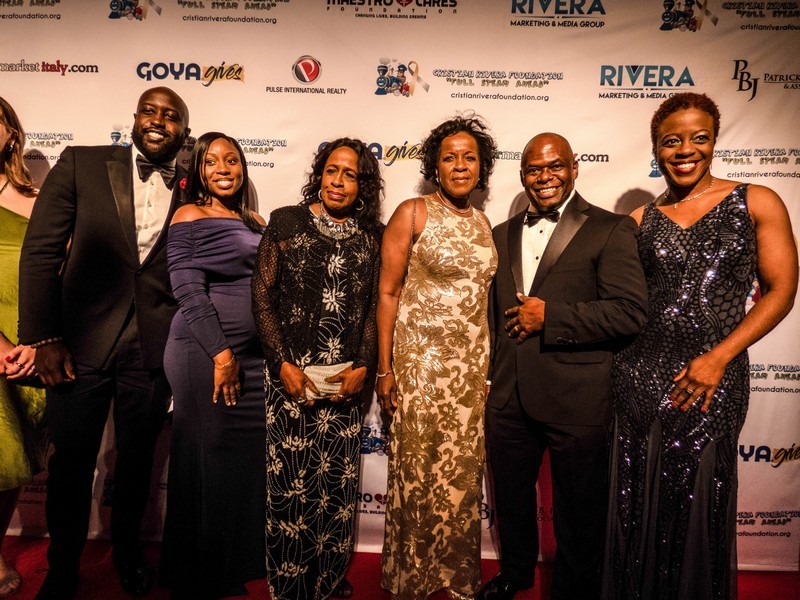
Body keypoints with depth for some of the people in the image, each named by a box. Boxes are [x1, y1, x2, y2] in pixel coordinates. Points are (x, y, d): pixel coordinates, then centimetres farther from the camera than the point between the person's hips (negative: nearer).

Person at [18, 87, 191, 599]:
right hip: (81, 342, 0)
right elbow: (40, 250, -3)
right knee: (71, 462, 12)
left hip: (153, 349, 1)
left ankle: (127, 551, 42)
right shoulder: (82, 164, 0)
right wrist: (44, 338, -8)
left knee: (138, 460, 16)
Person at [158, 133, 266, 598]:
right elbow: (189, 292, -11)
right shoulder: (190, 217, -2)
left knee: (251, 459, 9)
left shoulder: (256, 223, 16)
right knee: (209, 460, 5)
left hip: (256, 356, 6)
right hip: (206, 355, -6)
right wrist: (222, 353, -15)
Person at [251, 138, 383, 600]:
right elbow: (263, 297, -1)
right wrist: (283, 364, -8)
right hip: (292, 375, -2)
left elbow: (376, 307, 5)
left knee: (340, 483, 10)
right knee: (291, 483, 4)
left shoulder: (372, 236, 6)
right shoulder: (286, 222, 1)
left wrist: (363, 367, -6)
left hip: (348, 379, 2)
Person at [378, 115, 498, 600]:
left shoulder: (483, 223, 11)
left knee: (464, 471, 11)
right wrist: (385, 369, -10)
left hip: (472, 363, 5)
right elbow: (389, 292, -6)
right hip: (421, 358, -5)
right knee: (417, 470, 5)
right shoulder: (413, 214, -5)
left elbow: (481, 293, 15)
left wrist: (488, 364, 11)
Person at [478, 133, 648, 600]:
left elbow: (631, 314, -16)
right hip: (509, 397, 6)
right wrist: (492, 372, 13)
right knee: (511, 496, 23)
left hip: (577, 401, -5)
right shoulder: (503, 234, 12)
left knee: (578, 509, 13)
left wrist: (549, 316, -18)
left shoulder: (611, 230, -6)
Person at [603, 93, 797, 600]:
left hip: (714, 374, -2)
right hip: (641, 373, 2)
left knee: (699, 501, 9)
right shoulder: (640, 220, 7)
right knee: (639, 502, 11)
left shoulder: (757, 203, 2)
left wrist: (718, 358, -11)